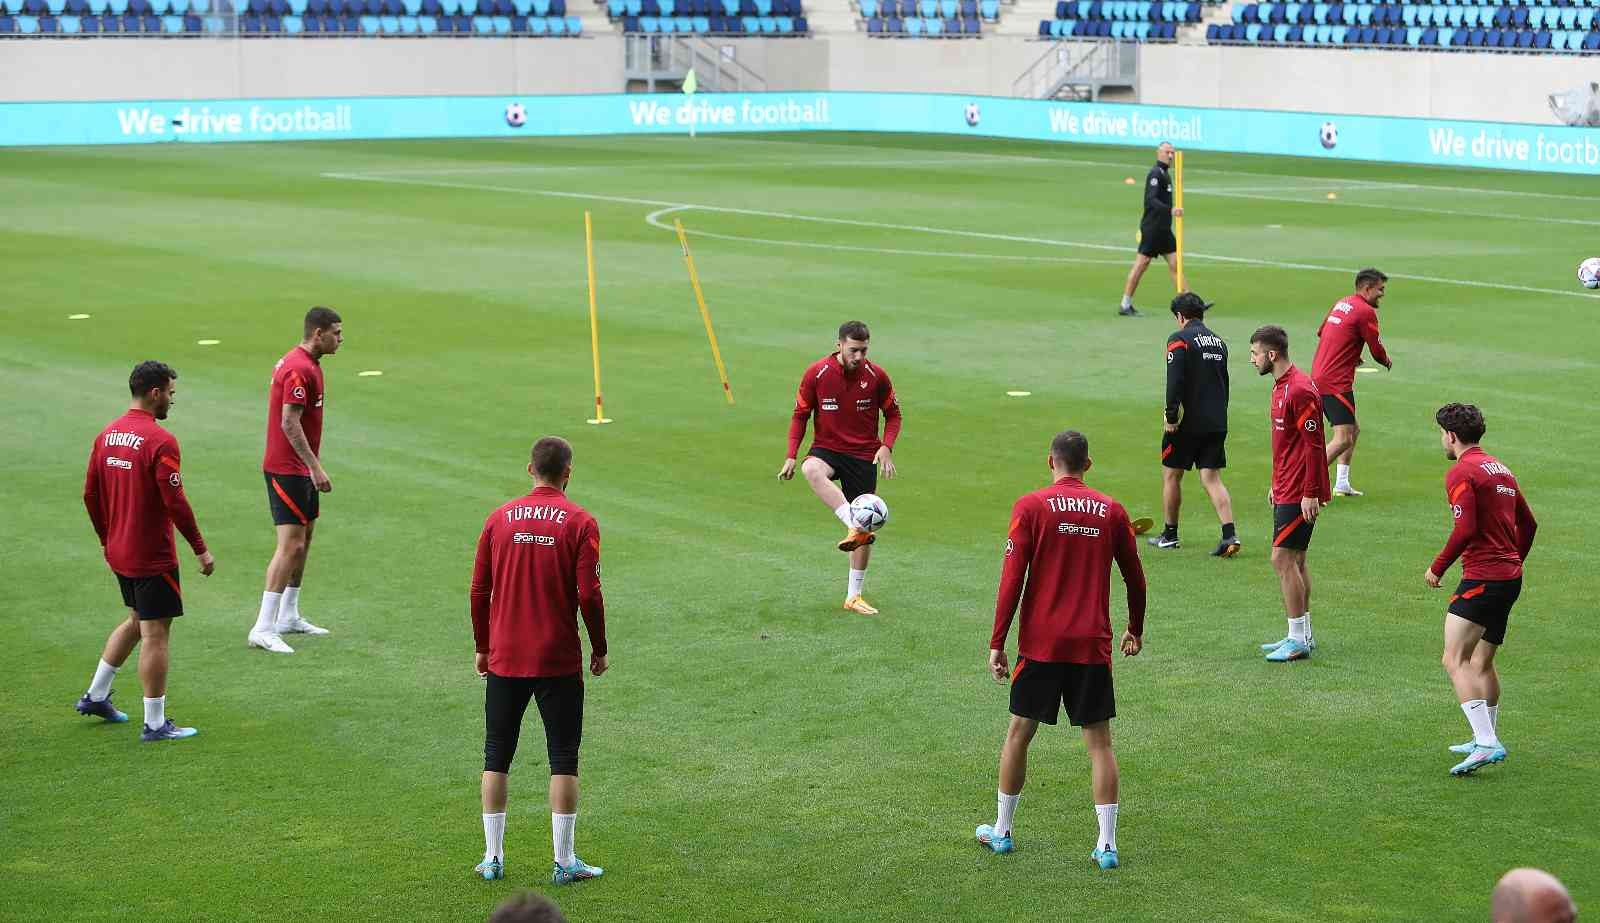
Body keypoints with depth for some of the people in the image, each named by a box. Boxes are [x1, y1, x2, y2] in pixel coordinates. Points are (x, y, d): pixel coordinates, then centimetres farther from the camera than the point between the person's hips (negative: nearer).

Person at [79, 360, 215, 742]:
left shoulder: (107, 435, 6)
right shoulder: (160, 441, -18)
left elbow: (90, 495, 11)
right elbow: (175, 503, -20)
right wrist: (201, 550, -11)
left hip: (118, 551, 8)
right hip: (152, 556, -8)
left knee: (137, 620, 25)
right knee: (156, 632, -1)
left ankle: (95, 695, 30)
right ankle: (155, 724, 3)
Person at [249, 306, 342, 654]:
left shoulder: (305, 363, 13)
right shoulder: (300, 369, -19)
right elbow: (289, 423, -24)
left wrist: (313, 465, 22)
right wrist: (315, 467, -24)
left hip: (299, 468, 11)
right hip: (287, 469, -11)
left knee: (304, 538, 16)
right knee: (291, 545, -12)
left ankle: (289, 616, 27)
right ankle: (263, 629, -12)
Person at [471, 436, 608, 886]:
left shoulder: (499, 519, 3)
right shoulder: (580, 522, -6)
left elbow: (479, 591, 4)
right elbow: (588, 594, -10)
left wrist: (482, 647, 16)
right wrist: (599, 649, 2)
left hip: (504, 659, 3)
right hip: (559, 661, -2)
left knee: (496, 758, 12)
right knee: (563, 759, 5)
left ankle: (492, 857, 14)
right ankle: (564, 861, 5)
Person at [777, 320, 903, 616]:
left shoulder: (877, 376, -6)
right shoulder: (816, 373, -9)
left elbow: (893, 415, 6)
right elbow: (800, 415, 1)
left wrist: (886, 447, -12)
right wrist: (792, 456, -7)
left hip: (864, 455, 1)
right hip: (827, 449, -1)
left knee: (866, 525, 3)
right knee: (811, 470, -39)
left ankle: (854, 596, 18)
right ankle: (854, 527, -50)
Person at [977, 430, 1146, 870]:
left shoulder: (1031, 507, -4)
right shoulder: (1111, 511, 3)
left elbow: (1012, 579, -8)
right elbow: (1135, 578, 11)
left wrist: (997, 643, -3)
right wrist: (1135, 630, 27)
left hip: (1040, 642, -1)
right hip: (1093, 645, 1)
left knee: (1019, 733, 13)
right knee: (1099, 742, 6)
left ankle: (1001, 831, 23)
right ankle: (1107, 845, 2)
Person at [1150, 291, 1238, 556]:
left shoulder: (1179, 340, -8)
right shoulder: (1218, 342, 14)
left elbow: (1175, 381, -19)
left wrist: (1170, 416, -17)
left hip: (1187, 422, -6)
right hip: (1216, 422, 6)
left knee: (1171, 475, 11)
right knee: (1212, 478, 4)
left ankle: (1170, 535, 20)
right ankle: (1230, 535, -11)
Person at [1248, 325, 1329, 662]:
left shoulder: (1299, 390, -19)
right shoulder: (1281, 385, 13)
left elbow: (1314, 445, -20)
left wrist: (1310, 494, -21)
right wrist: (1277, 485, 22)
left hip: (1299, 493, -10)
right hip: (1286, 491, 10)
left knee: (1282, 559, -9)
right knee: (1295, 561, 13)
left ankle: (1298, 640, -4)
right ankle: (1303, 635, 20)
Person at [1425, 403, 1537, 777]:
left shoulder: (1462, 473, -10)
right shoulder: (1501, 469, 17)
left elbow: (1465, 529, -21)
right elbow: (1528, 524, 23)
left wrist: (1438, 567, -10)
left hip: (1481, 578, -10)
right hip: (1510, 577, 10)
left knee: (1455, 660, -14)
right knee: (1482, 663, 21)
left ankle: (1486, 743, -25)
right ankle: (1488, 739, 31)